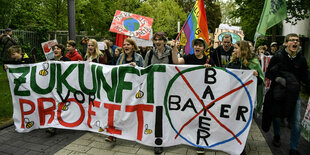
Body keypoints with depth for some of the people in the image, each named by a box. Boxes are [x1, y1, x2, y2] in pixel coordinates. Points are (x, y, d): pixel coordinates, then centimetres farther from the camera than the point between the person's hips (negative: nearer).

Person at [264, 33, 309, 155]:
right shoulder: (278, 56, -7)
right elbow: (268, 73, -5)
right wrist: (280, 79, -20)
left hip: (294, 94, 2)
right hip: (278, 92, -2)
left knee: (296, 122, -2)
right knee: (277, 116, 14)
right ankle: (276, 136, 42)